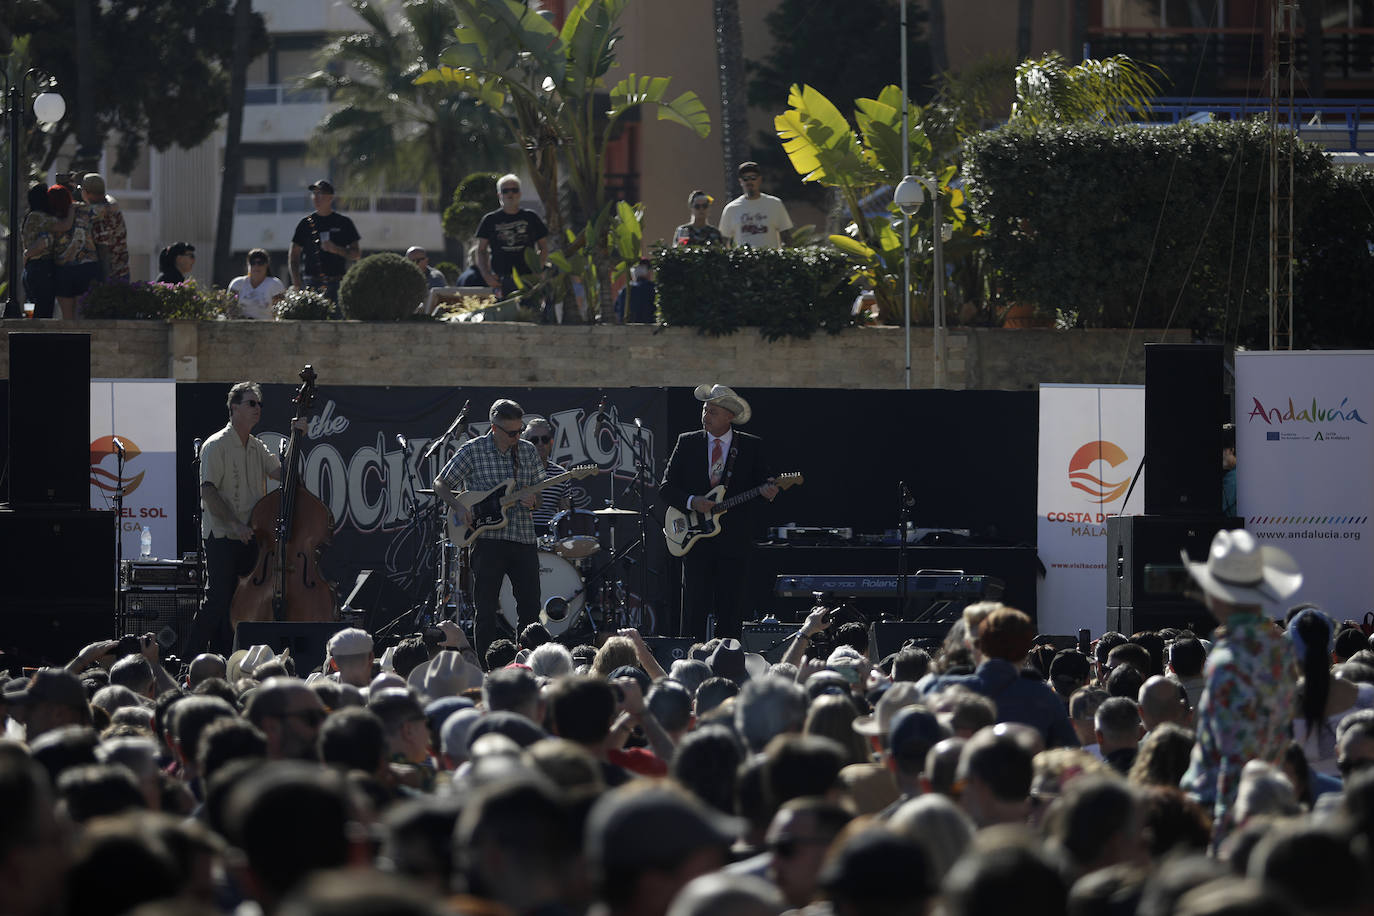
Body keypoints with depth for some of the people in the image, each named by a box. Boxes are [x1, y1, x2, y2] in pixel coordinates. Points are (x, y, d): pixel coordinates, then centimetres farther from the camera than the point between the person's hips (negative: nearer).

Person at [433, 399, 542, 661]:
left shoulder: (527, 451, 7)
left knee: (530, 608, 5)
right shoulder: (473, 450, -4)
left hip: (524, 538, 4)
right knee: (486, 610, -1)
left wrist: (532, 500, -9)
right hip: (488, 538, -4)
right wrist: (458, 506, -14)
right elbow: (440, 484, 3)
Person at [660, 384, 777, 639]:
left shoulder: (752, 446, 6)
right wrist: (692, 502, -12)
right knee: (694, 611, -3)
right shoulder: (687, 443, 8)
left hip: (733, 540, -1)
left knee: (729, 613, 1)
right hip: (695, 540, 1)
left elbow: (765, 482, 4)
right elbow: (666, 487, 6)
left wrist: (767, 490, -21)